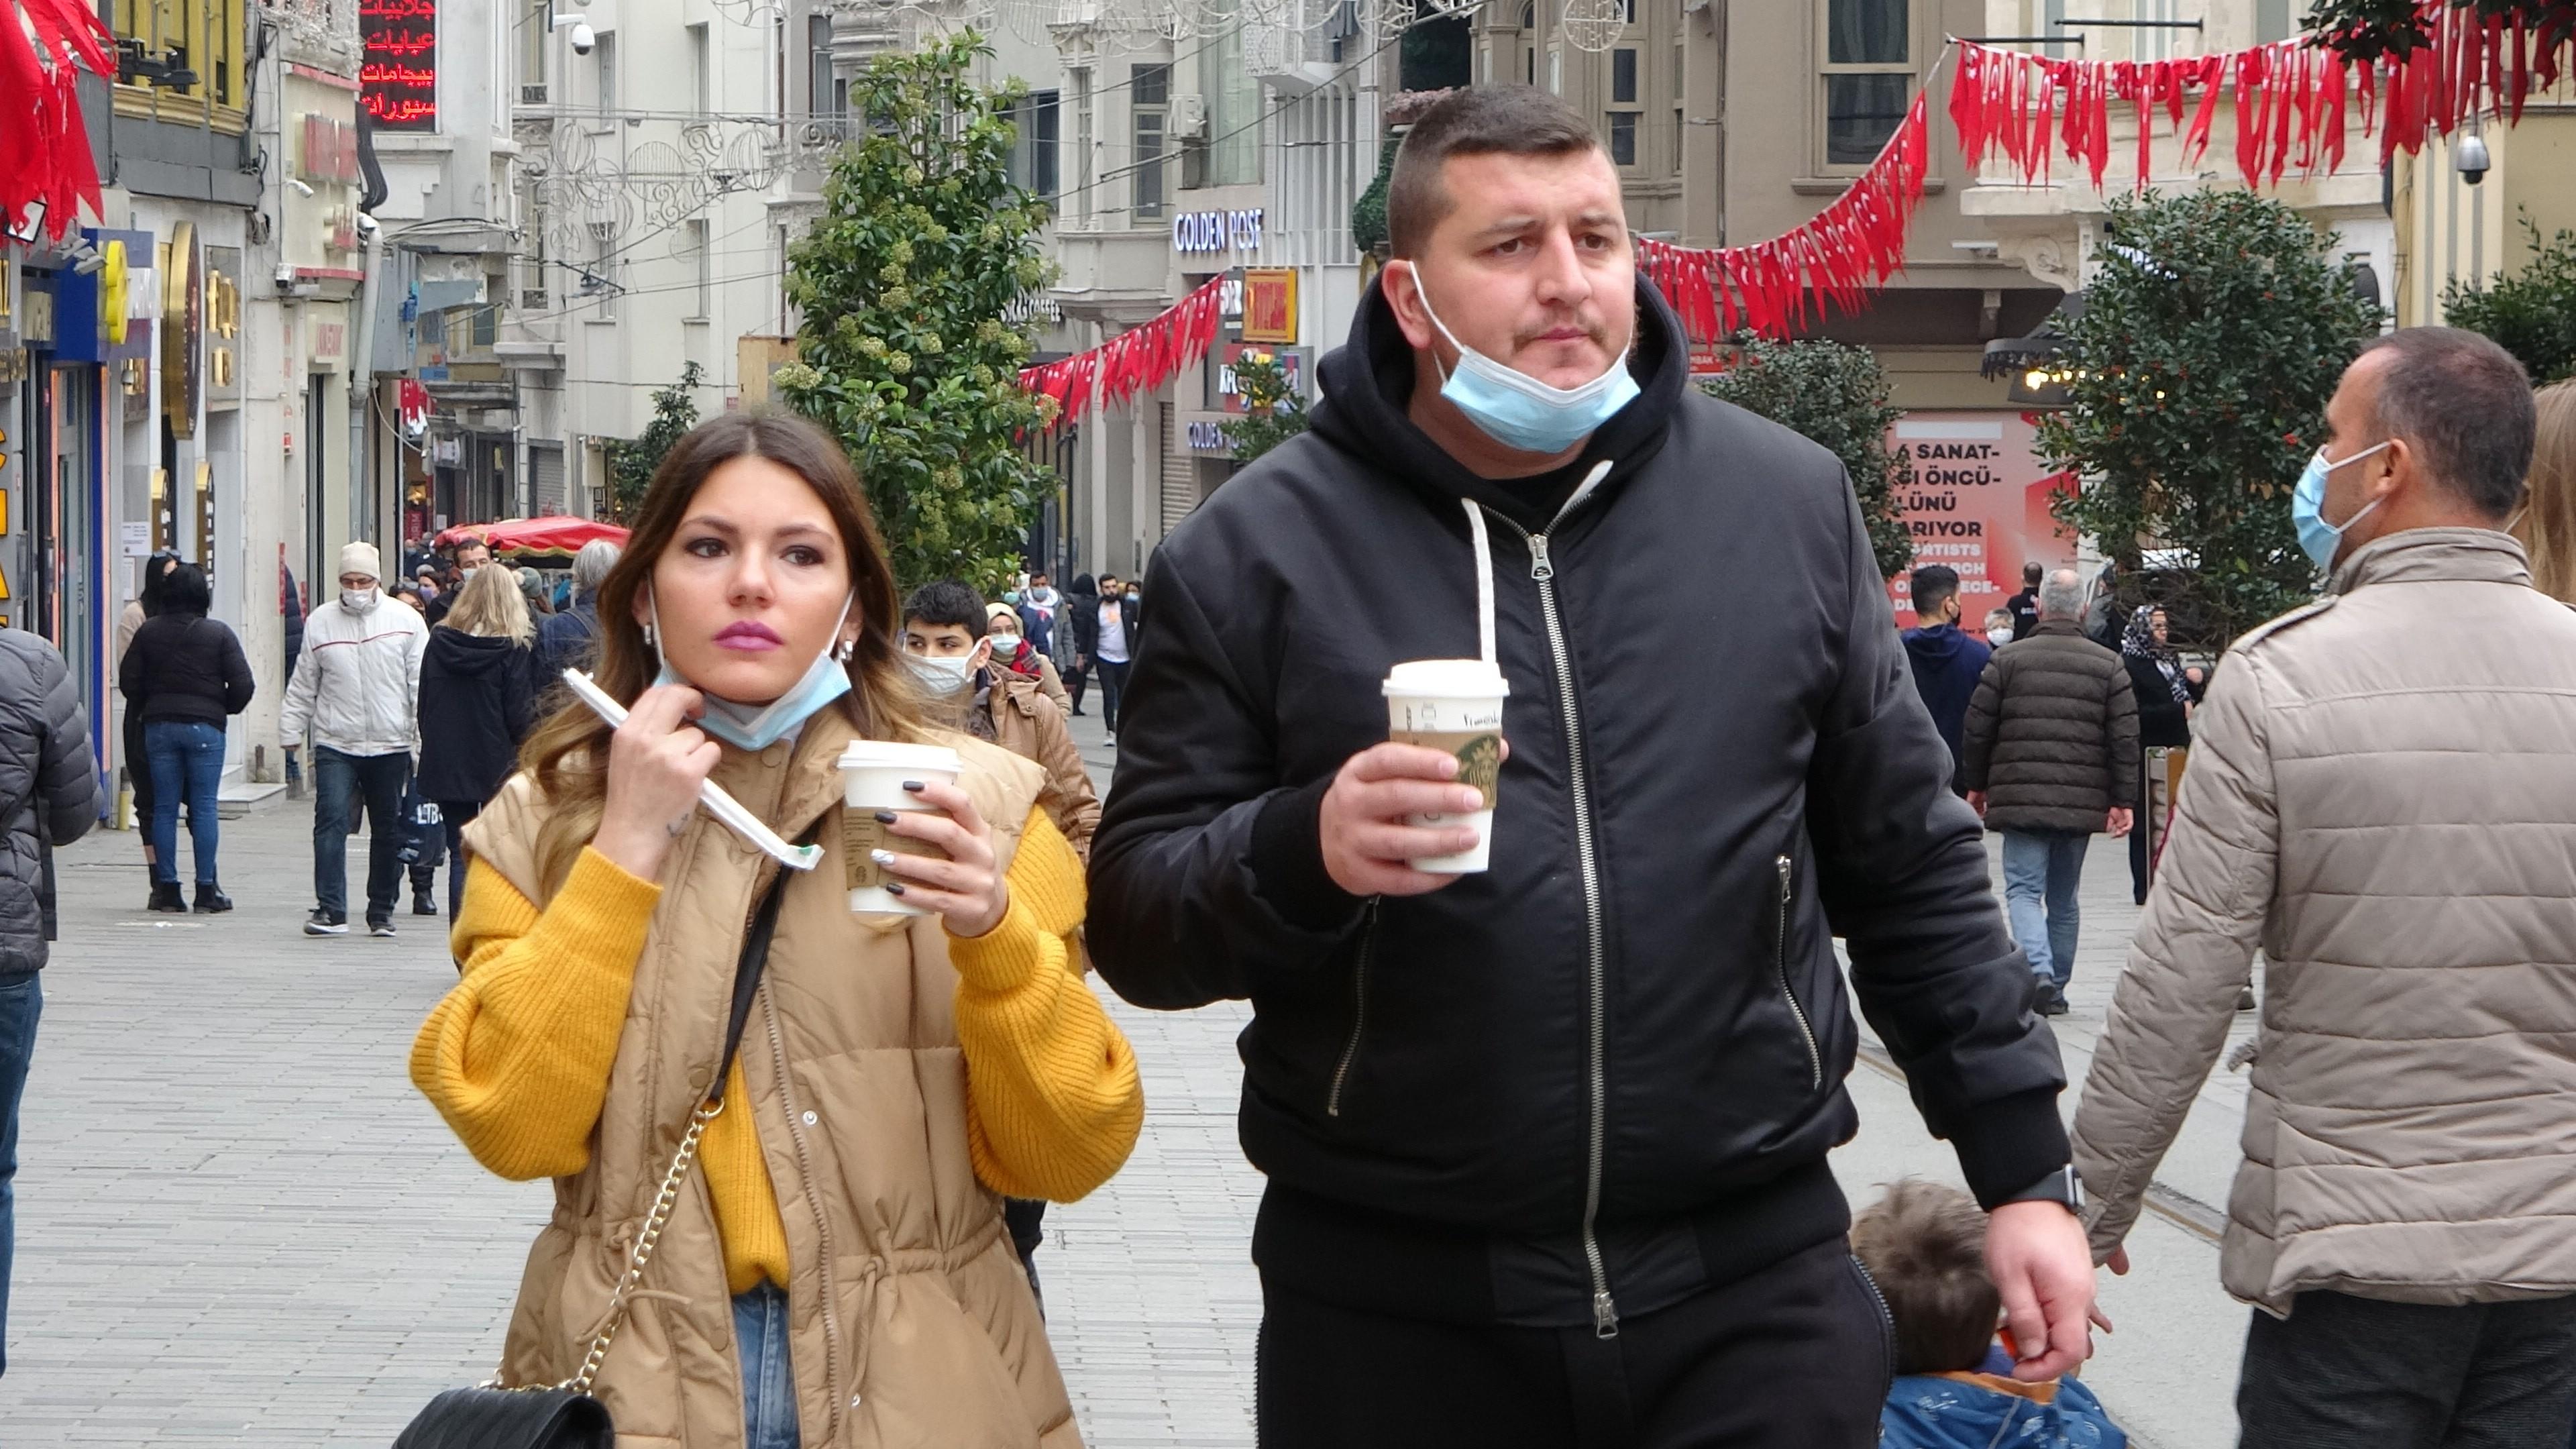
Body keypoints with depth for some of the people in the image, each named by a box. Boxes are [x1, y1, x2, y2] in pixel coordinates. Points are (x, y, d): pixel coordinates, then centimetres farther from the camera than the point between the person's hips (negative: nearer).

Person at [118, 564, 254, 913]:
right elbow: (243, 684, -7)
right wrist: (226, 708, 12)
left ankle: (167, 891, 5)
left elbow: (128, 680, 3)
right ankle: (207, 891, 0)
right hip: (205, 726, -2)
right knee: (204, 807, 2)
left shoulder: (148, 631, 3)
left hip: (159, 725, 2)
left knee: (164, 809, 6)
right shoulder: (219, 634, -4)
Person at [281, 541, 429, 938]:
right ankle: (331, 909, -15)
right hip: (335, 744, 0)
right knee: (331, 821, -13)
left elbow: (422, 682, 1)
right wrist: (291, 731, 11)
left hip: (390, 745, 0)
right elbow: (302, 686, 12)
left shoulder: (406, 621, 2)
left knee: (389, 831, 7)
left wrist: (425, 735, -5)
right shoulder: (320, 622, 6)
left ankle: (381, 912, 17)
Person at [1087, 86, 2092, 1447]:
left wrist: (2024, 1168, 8)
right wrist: (1305, 852, -20)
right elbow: (1133, 913, 0)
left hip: (1753, 1284, 1)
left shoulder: (1787, 503, 6)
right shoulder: (1259, 548, -1)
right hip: (1391, 1300, -1)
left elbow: (1911, 872, 11)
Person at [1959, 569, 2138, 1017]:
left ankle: (2038, 969, -26)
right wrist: (2122, 802, 6)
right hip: (2082, 803, 3)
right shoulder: (2109, 666, 5)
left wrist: (1976, 785, 15)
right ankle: (2056, 988, 19)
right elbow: (2125, 740, 2)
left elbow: (1977, 728, 2)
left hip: (2020, 797, -2)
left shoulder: (2007, 659, 0)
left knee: (2024, 889, -3)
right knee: (2064, 896, 14)